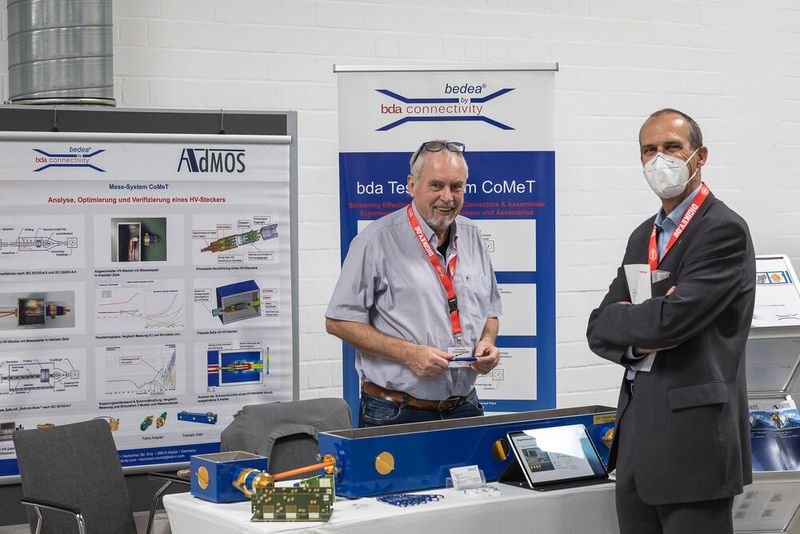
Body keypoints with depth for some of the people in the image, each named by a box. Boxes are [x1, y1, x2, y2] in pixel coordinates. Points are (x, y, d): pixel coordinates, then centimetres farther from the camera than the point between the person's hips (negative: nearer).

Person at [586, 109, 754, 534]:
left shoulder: (724, 230, -10)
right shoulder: (643, 237, 16)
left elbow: (668, 321, -21)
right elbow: (599, 331, 11)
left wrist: (618, 317, -2)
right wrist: (639, 341, -10)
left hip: (694, 441, -8)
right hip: (638, 435, 8)